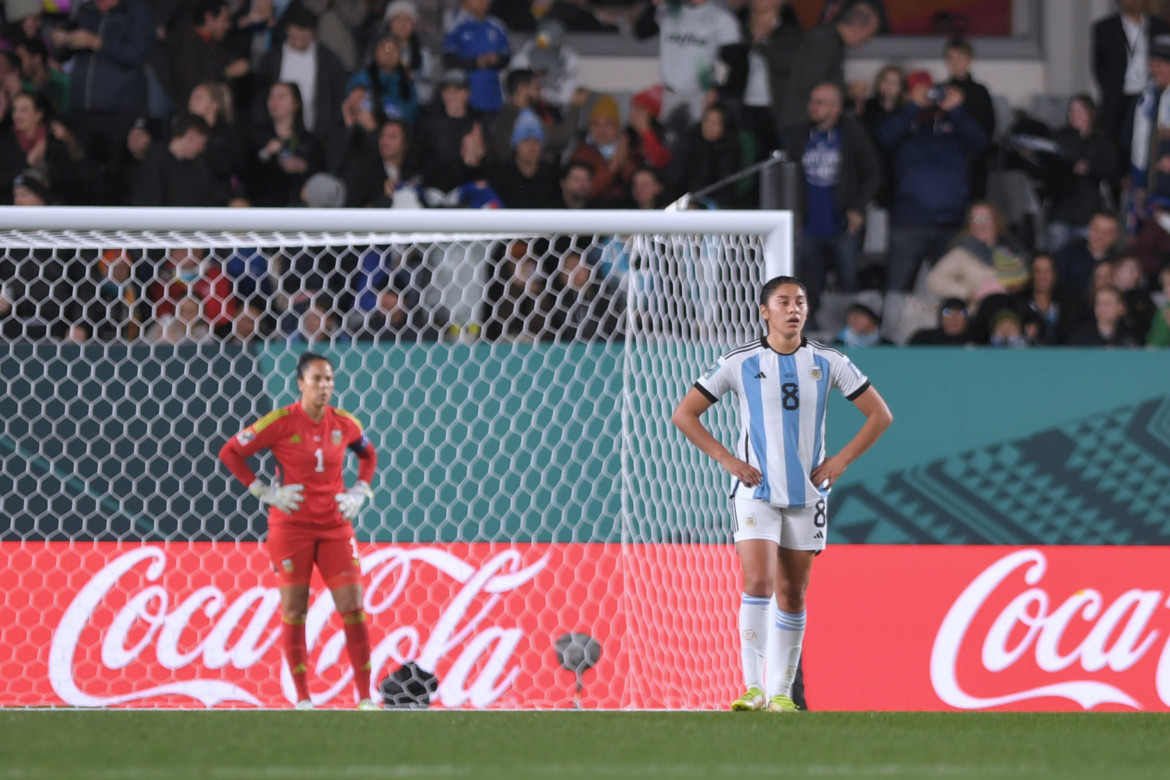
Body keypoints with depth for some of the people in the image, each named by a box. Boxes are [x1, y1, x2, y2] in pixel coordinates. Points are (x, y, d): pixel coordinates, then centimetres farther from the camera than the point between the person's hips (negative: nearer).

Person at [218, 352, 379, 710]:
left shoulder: (345, 424, 2)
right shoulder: (281, 423, -9)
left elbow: (368, 454, 23)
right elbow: (229, 452, -5)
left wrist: (359, 492, 8)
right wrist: (264, 492, -8)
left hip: (335, 526, 3)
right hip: (291, 526, -3)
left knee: (353, 608, -3)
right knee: (294, 612, 1)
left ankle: (365, 697, 2)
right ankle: (303, 700, 8)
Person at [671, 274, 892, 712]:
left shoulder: (827, 363, 2)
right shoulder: (739, 364, -3)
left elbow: (880, 415, 7)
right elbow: (684, 414, 2)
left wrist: (840, 461, -2)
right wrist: (726, 459, -7)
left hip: (807, 493, 2)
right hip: (756, 492, -2)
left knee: (792, 594, 6)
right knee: (758, 582, -18)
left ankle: (781, 692, 14)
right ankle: (753, 688, -18)